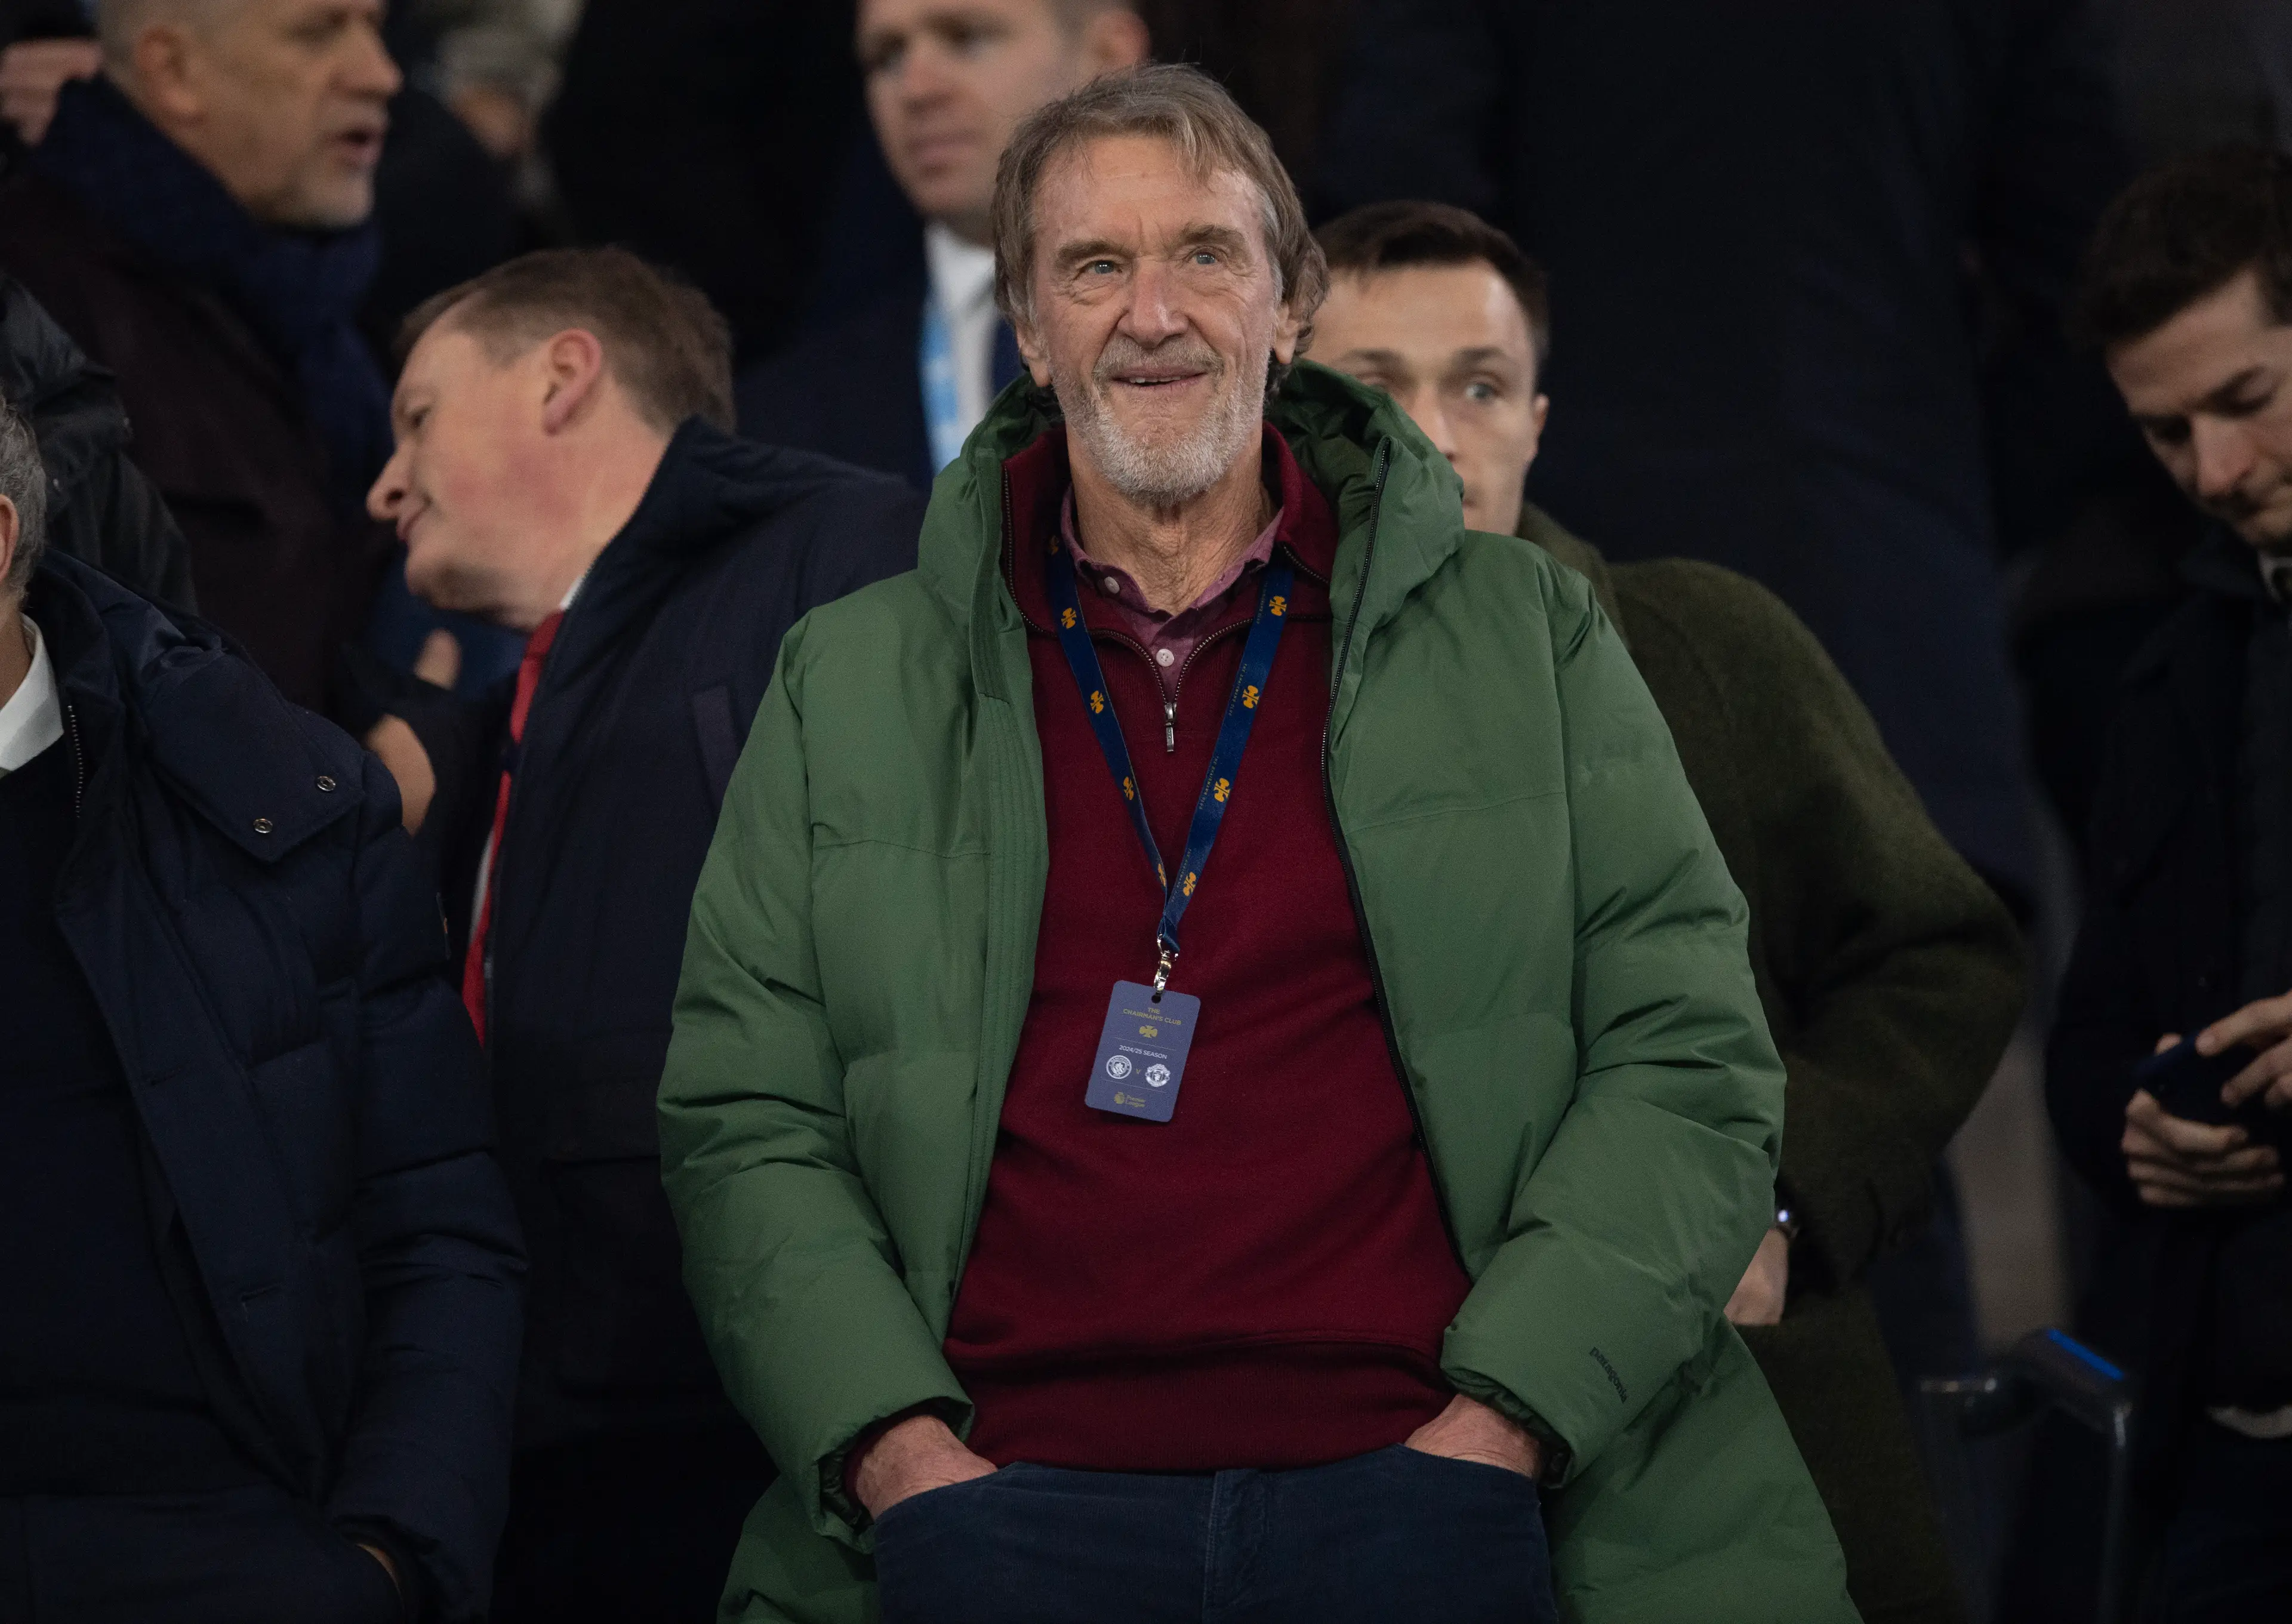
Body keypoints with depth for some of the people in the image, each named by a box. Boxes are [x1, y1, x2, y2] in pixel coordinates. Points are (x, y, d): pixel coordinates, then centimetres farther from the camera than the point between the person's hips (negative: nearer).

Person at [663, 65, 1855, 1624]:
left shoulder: (1527, 635, 11)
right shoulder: (849, 688, 13)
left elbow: (1689, 1057, 6)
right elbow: (743, 1125, 10)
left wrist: (1498, 1424, -7)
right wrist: (898, 1453, -6)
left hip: (1426, 1495, 0)